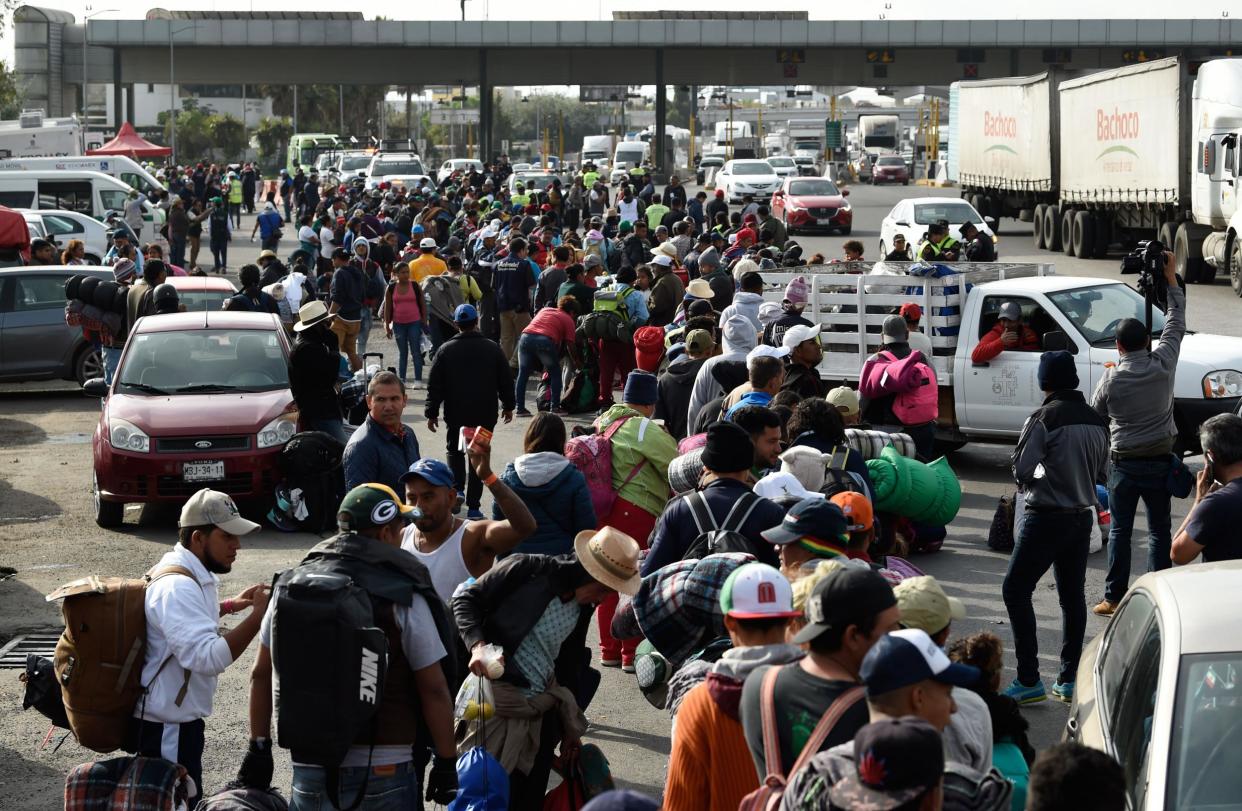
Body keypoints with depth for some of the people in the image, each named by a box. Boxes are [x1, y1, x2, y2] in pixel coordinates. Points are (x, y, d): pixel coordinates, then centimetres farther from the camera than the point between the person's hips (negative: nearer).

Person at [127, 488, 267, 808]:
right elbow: (208, 657, -35)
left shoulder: (190, 575, 8)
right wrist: (257, 616, -32)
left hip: (176, 721, 11)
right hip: (168, 729, -11)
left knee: (185, 801, 21)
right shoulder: (177, 587, -25)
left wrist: (229, 606, 19)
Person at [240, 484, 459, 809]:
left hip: (309, 772, 4)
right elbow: (434, 689, -7)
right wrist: (446, 763, 1)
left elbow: (261, 675, 10)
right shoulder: (403, 598, -7)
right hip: (383, 770, -4)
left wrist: (259, 747, 17)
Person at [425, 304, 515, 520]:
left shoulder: (446, 350, -5)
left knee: (454, 451, 21)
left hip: (456, 413, 0)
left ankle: (457, 489, 0)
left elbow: (434, 385, -2)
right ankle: (473, 506, 4)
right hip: (485, 414, 0)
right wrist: (508, 406, 19)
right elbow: (506, 381, 5)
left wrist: (432, 413, 7)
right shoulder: (492, 349, -2)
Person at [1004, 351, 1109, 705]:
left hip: (1046, 517, -7)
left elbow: (1021, 469, -17)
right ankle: (1069, 679, 17)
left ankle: (1029, 680, -5)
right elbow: (1101, 472, 14)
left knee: (1016, 590, 0)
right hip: (1082, 516, 7)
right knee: (1073, 596, 13)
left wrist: (1030, 482, 4)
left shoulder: (1044, 419, -16)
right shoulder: (1097, 421, 5)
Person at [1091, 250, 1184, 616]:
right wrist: (1171, 278, 13)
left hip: (1124, 462, -1)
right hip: (1160, 461, 1)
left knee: (1120, 531, 5)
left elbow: (1095, 416, 5)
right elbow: (1176, 322, 5)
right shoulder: (1163, 365, -8)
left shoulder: (1111, 379, -10)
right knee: (1159, 530, 7)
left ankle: (1114, 597, 4)